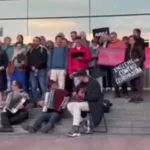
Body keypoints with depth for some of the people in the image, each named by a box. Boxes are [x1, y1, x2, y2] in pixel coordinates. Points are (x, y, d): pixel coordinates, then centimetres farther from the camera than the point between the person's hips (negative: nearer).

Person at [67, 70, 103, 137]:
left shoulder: (93, 83, -17)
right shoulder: (82, 83, 6)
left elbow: (95, 97, -23)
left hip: (94, 104, -9)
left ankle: (75, 129, -30)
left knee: (76, 106, -29)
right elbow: (78, 88, 25)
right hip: (86, 102, 9)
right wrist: (75, 92, 2)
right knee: (69, 105, -6)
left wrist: (84, 96, -29)